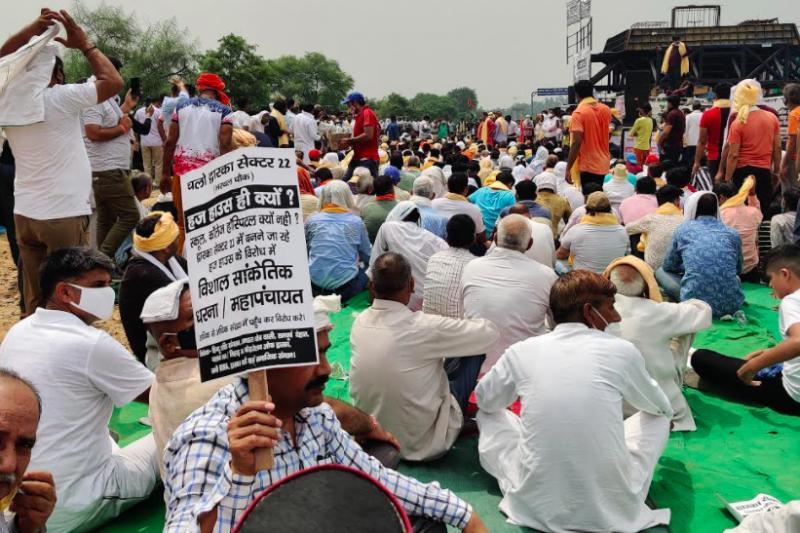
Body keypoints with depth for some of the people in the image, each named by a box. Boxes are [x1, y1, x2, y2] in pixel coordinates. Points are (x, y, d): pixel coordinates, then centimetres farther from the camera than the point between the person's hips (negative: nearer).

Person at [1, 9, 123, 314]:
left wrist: (32, 29, 14)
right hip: (64, 215, -6)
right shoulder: (60, 98, -10)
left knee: (34, 298, 11)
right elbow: (113, 81, -6)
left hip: (25, 214, 6)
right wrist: (84, 45, 3)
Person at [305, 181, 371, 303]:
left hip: (314, 288, 2)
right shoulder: (356, 222, 2)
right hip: (346, 288, -2)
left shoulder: (312, 220, 5)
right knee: (367, 270, 23)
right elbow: (368, 256, 11)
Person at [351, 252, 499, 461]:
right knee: (475, 350, 5)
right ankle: (463, 421, 24)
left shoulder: (359, 322, -9)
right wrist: (459, 325, 8)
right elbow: (490, 331, -13)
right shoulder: (424, 326, -26)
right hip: (423, 444, -6)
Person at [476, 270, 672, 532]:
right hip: (613, 510, 0)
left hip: (536, 507, 1)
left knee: (489, 415, 23)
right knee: (658, 416, 22)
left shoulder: (521, 351, -2)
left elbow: (484, 400, 18)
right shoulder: (622, 351, -5)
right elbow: (661, 407, 17)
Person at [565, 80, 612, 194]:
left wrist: (568, 168, -20)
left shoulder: (579, 113, -15)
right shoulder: (606, 109, 5)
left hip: (587, 165, -7)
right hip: (603, 163, 7)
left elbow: (576, 143, -22)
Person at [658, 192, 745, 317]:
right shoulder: (732, 233, 13)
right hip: (732, 304, 5)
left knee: (660, 272, 20)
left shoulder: (683, 229, 8)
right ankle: (727, 312, 16)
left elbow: (668, 266, 19)